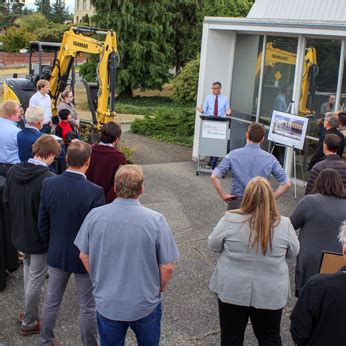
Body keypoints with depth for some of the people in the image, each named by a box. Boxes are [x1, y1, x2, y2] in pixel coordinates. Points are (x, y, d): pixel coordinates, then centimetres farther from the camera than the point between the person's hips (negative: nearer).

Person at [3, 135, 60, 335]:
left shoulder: (14, 171, -8)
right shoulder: (48, 179, -28)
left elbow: (6, 200, 4)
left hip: (20, 233, 7)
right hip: (40, 236, -7)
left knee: (29, 274, 26)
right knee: (36, 280, 10)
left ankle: (30, 313, 40)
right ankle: (29, 323, 25)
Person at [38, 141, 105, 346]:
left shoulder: (49, 184, -12)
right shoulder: (95, 192, -25)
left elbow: (43, 224, -2)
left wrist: (52, 245, 15)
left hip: (57, 254, 4)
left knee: (52, 301, 22)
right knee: (88, 308, 13)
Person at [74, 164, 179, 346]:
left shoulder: (95, 216, -14)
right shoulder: (155, 220, -21)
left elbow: (84, 256, -1)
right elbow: (167, 267, -14)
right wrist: (159, 290, 6)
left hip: (106, 303, 2)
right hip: (145, 304, -1)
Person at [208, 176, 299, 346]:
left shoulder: (230, 219, -15)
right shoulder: (284, 224, -12)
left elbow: (213, 245, -1)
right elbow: (293, 252, 3)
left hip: (232, 290, 0)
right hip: (270, 293, 1)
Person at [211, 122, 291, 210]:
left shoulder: (233, 155, -5)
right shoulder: (270, 158, -2)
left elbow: (214, 176, -12)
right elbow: (286, 183, -4)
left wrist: (223, 196, -3)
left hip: (236, 203, 0)